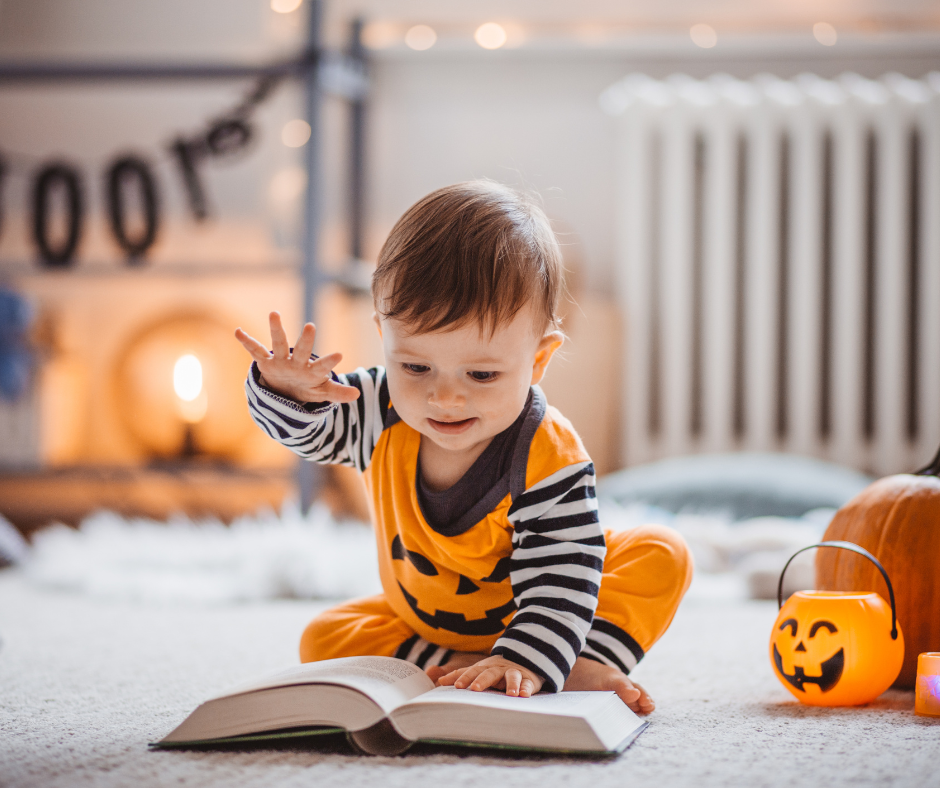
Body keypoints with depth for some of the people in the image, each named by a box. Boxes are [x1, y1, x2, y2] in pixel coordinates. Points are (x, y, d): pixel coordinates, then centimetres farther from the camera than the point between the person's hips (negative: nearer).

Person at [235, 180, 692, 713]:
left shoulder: (549, 460, -34)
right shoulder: (378, 410, -22)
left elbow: (559, 578, -35)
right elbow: (304, 426, -11)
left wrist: (526, 662, -50)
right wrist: (288, 389, -36)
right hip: (418, 621, 4)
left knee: (662, 557, -22)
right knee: (323, 642, -19)